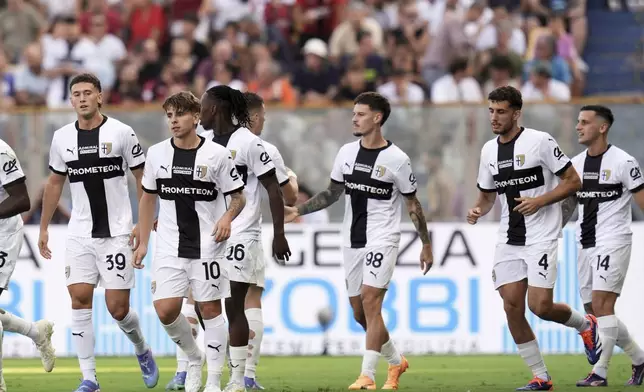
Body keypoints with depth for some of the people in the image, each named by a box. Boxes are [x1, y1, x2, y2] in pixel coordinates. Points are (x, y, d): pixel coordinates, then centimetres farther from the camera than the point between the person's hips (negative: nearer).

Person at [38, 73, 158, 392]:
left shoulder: (121, 133, -5)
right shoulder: (62, 138, 5)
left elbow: (143, 179, 0)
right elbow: (54, 183, 17)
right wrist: (43, 228, 15)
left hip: (117, 232, -3)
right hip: (80, 234, 3)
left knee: (117, 307, -5)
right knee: (80, 299, -8)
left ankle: (141, 350, 27)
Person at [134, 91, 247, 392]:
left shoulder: (217, 154, -5)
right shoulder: (156, 154, 5)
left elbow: (238, 196, 2)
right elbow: (148, 198, 15)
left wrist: (228, 217, -19)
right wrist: (143, 243, 12)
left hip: (207, 245, -3)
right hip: (169, 248, 3)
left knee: (210, 310, -1)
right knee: (165, 310, -9)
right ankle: (194, 359, 17)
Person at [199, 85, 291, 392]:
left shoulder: (248, 142, -10)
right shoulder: (204, 141, 9)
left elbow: (273, 189, -9)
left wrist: (279, 235, -11)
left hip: (240, 236, -7)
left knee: (233, 306, -6)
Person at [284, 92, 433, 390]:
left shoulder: (396, 159, -8)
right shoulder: (347, 152, 6)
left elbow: (413, 204, -1)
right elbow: (332, 193, 16)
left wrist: (426, 245, 1)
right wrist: (299, 211, 7)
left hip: (382, 239, -6)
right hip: (352, 240, 6)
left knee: (370, 301, -19)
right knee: (360, 312, 9)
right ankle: (396, 361, 30)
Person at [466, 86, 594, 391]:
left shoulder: (540, 141, -9)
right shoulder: (489, 150, 10)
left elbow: (573, 182, -7)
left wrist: (539, 201, -19)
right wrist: (478, 210, -1)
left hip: (541, 237, -6)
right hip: (508, 240, 6)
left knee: (540, 306, -14)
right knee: (512, 306, -2)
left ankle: (586, 325, 19)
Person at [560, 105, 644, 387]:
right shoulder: (576, 163, 12)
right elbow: (566, 205, 21)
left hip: (613, 243, -7)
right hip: (586, 246, 7)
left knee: (601, 305, -17)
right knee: (595, 311, 7)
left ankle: (599, 372, -15)